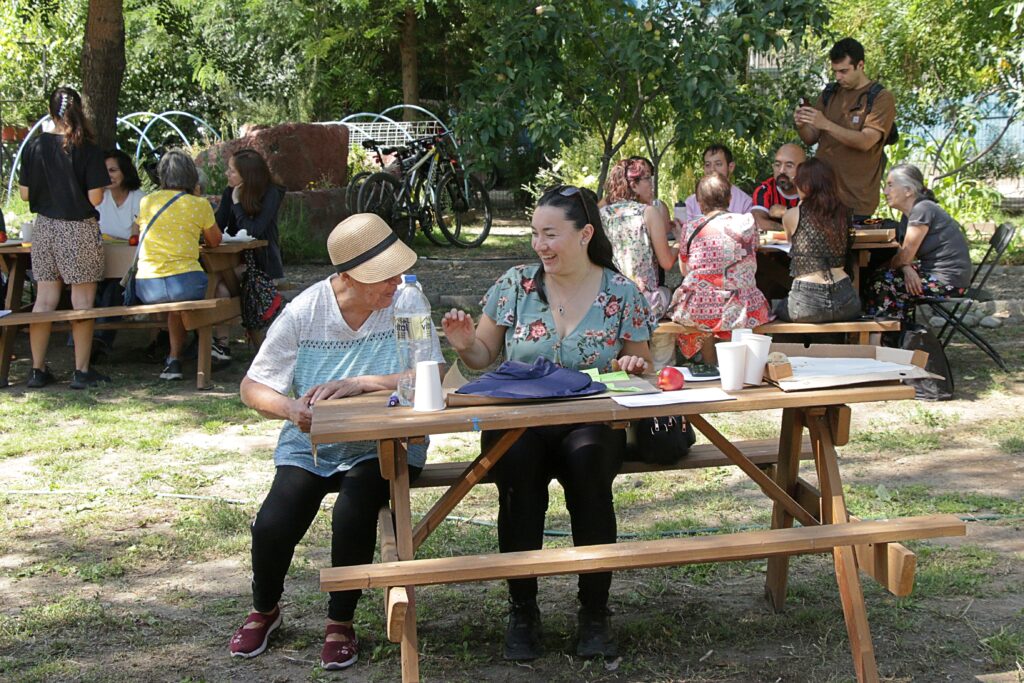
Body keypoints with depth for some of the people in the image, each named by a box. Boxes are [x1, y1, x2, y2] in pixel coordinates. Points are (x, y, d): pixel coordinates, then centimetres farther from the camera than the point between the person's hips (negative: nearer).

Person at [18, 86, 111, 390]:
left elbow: (25, 193, 4)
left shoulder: (34, 146, -1)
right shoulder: (88, 150, -12)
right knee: (82, 301, 3)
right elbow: (95, 198, -13)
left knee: (45, 299, 9)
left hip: (44, 228, 4)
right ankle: (82, 372, 5)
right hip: (79, 230, -4)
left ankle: (38, 370, 13)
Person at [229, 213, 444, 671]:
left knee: (354, 514, -29)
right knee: (273, 526, -17)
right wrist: (289, 408, -27)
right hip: (310, 446, 2)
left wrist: (360, 384, -31)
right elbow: (253, 387, -5)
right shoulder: (303, 313, -8)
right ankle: (264, 610, 19)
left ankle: (341, 623, -1)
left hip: (382, 446, -1)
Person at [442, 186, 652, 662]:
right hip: (519, 421, 1)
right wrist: (465, 345, -10)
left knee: (587, 458, -36)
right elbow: (484, 355, 11)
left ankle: (595, 611, -19)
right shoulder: (516, 284, 6)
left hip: (592, 425, 0)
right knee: (518, 462, -35)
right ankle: (522, 610, -19)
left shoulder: (620, 292, 4)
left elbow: (641, 366, 12)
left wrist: (634, 366, -11)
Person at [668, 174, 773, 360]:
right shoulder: (747, 223, -1)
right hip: (742, 310, 0)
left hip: (698, 313, 0)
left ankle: (709, 365, 40)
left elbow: (684, 271, 9)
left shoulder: (690, 229, -4)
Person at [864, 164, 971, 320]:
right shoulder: (909, 214, 13)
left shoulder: (922, 210, -17)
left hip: (948, 281, -10)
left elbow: (905, 256, -16)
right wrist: (906, 268, -17)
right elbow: (902, 254, 5)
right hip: (933, 272, 10)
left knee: (881, 284, -13)